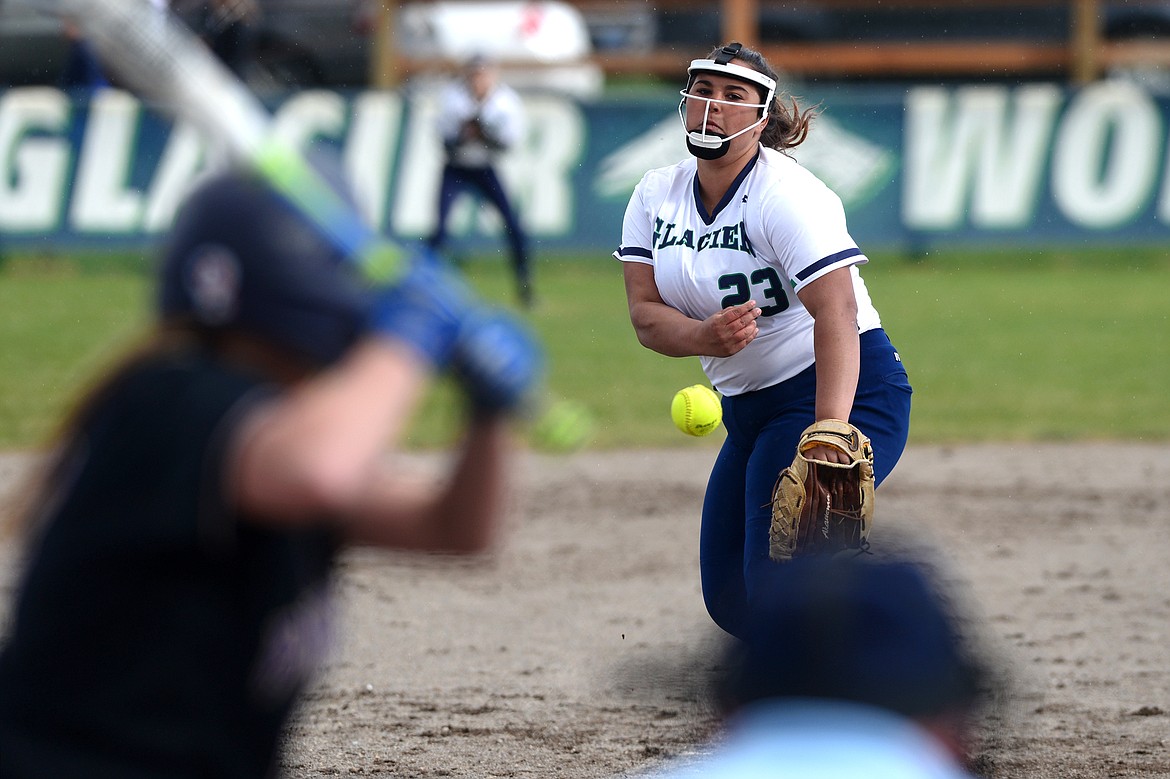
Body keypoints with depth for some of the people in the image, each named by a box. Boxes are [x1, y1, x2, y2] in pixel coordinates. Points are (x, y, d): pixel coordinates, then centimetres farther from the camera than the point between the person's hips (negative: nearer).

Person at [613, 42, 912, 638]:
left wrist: (828, 432, -44)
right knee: (730, 598, 11)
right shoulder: (656, 196, 3)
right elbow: (645, 315, -5)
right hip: (750, 408, 8)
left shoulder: (787, 195, -19)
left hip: (843, 392, -8)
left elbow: (836, 311, -31)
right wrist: (706, 337, -29)